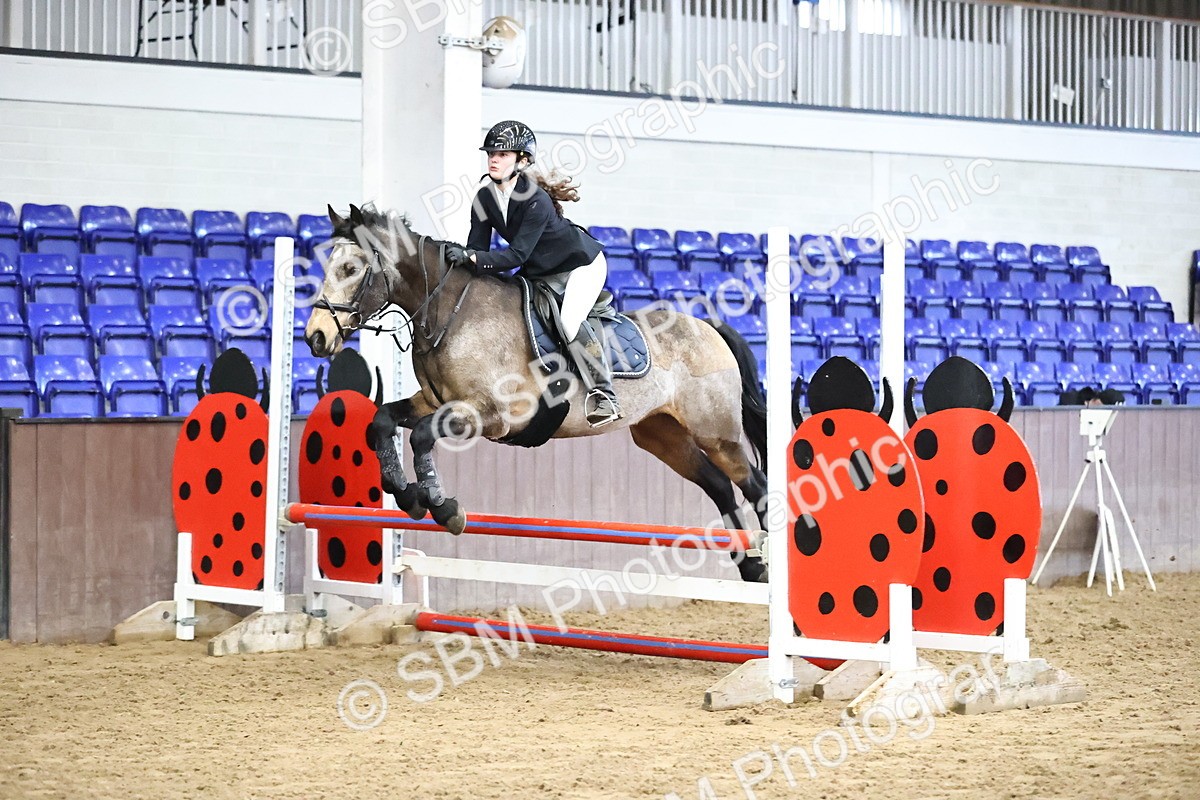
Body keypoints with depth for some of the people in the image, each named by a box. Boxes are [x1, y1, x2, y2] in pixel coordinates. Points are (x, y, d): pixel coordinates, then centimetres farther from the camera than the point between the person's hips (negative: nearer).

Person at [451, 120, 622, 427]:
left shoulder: (536, 200, -32)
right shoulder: (484, 199, -10)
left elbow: (517, 254, -36)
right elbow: (477, 248, -10)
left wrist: (473, 257, -45)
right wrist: (461, 259, -30)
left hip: (581, 263, -8)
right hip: (540, 273, 8)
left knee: (569, 321, -27)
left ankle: (603, 393, -15)